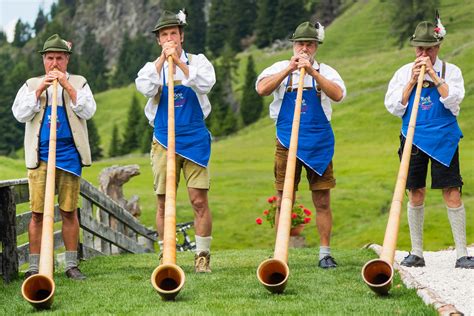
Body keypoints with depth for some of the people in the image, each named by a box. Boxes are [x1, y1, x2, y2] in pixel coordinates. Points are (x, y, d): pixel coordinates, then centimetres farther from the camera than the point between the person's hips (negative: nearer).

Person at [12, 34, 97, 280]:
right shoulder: (31, 85, 14)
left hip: (69, 155, 0)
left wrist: (67, 86, -10)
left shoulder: (78, 83, 12)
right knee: (37, 213, -3)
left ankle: (72, 265, 8)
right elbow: (20, 114, 1)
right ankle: (34, 266, 1)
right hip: (40, 157, 0)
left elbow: (87, 111, -3)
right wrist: (40, 89, -7)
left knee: (69, 211, 2)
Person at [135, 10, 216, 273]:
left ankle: (202, 256, 2)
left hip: (195, 140, -1)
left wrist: (178, 61, -21)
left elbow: (205, 84, -16)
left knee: (199, 200, -5)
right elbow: (145, 88, -14)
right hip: (164, 141, 1)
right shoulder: (152, 67, 8)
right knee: (164, 202, 2)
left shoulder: (197, 61, 6)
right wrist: (162, 59, -17)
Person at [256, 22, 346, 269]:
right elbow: (262, 89, -12)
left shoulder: (325, 71, 6)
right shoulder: (280, 68, 7)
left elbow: (338, 95, -14)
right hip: (287, 143, 0)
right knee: (284, 202, 3)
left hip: (319, 143, 0)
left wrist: (312, 72, -21)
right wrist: (290, 69, -17)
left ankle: (325, 253, 10)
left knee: (322, 202, 3)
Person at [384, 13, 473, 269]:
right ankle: (416, 253, 13)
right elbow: (394, 107, 0)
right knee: (415, 195, 5)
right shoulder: (404, 73, 7)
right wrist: (412, 81, -9)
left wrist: (434, 76, -15)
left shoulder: (451, 71, 3)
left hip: (443, 138, -2)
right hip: (413, 139, 2)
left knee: (452, 194, -7)